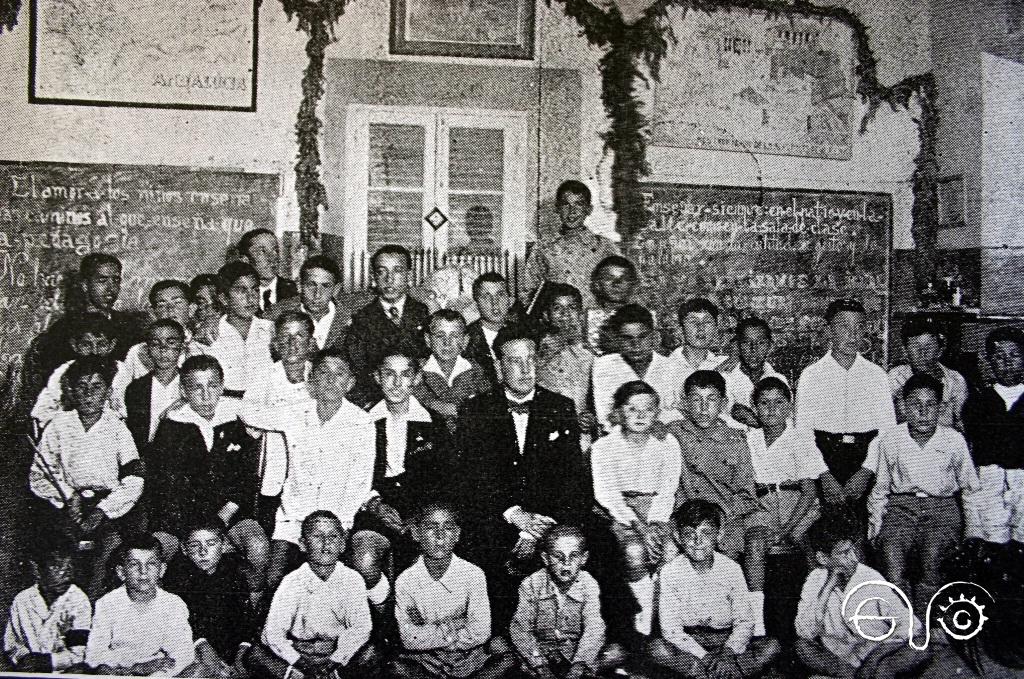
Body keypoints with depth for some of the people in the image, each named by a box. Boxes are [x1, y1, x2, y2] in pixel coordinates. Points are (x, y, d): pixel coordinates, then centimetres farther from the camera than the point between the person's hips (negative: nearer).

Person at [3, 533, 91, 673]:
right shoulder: (21, 600, 6)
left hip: (66, 672, 0)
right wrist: (24, 659, -8)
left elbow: (78, 654, -5)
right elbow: (11, 645, 11)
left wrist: (45, 662, -14)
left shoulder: (79, 600, -2)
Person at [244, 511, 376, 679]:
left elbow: (360, 627, -10)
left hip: (338, 653, 0)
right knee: (255, 655, -24)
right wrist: (300, 663, -22)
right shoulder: (292, 582, -7)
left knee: (369, 655, -29)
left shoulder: (352, 580, -5)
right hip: (298, 653, 0)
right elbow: (273, 632, -11)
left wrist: (334, 662, -21)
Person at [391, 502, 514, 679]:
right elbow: (409, 639, -11)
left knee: (501, 650, -26)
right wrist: (448, 630, -16)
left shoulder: (473, 574, -8)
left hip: (469, 658, 1)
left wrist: (427, 634, -11)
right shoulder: (405, 581, -8)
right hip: (427, 663, -1)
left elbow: (480, 632, -12)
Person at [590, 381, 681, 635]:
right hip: (620, 513, -2)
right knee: (634, 551, -32)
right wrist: (636, 523, -20)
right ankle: (647, 614, -19)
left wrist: (655, 523, -16)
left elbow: (667, 491, 3)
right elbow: (604, 493, -6)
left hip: (657, 512, 2)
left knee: (669, 551, -28)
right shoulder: (603, 447, 4)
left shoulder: (667, 445, 10)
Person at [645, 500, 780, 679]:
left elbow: (744, 621, -5)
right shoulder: (670, 572, -9)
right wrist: (703, 656, -23)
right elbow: (670, 628, -11)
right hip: (688, 642, -1)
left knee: (772, 646, -22)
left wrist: (728, 653, -24)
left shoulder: (731, 568, -5)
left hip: (726, 639, 2)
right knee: (656, 649, -31)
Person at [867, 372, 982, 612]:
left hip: (942, 509, 0)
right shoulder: (889, 441, 5)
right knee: (893, 572, -18)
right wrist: (874, 527, 11)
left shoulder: (954, 441, 5)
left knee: (931, 567, -19)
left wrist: (974, 533, 13)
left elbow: (969, 489, 15)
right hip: (900, 508, 0)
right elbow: (879, 489, 15)